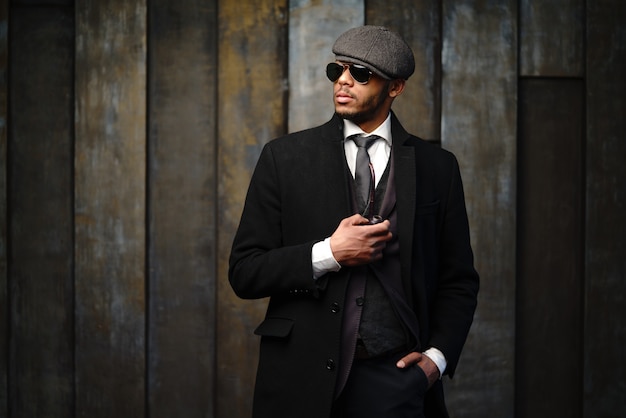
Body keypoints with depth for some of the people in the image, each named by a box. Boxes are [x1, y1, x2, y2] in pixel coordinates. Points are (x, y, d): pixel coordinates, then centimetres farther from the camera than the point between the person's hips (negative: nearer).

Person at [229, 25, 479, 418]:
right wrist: (328, 254, -13)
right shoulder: (284, 157, 3)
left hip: (394, 377, 1)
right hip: (303, 380, 0)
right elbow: (244, 272, -1)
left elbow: (458, 280, 10)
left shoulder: (437, 167, 6)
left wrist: (438, 356, -4)